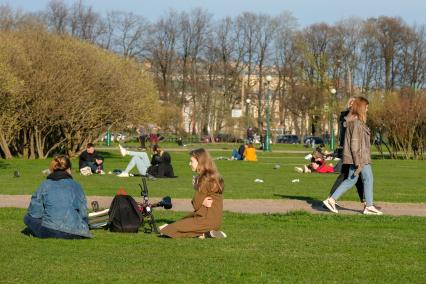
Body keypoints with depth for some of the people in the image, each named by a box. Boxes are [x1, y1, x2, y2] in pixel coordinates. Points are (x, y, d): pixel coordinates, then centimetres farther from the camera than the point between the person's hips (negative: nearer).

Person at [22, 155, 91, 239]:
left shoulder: (45, 185, 8)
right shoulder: (76, 186, 11)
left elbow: (34, 212, 7)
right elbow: (83, 214, 13)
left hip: (49, 232, -2)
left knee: (28, 217, 23)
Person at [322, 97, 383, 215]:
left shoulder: (352, 121, 14)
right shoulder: (357, 123, -17)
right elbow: (355, 143, -20)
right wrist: (358, 162, -21)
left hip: (356, 157, 10)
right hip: (360, 157, -10)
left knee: (351, 180, 12)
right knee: (368, 178, 0)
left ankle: (331, 200, 10)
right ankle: (369, 206, 6)